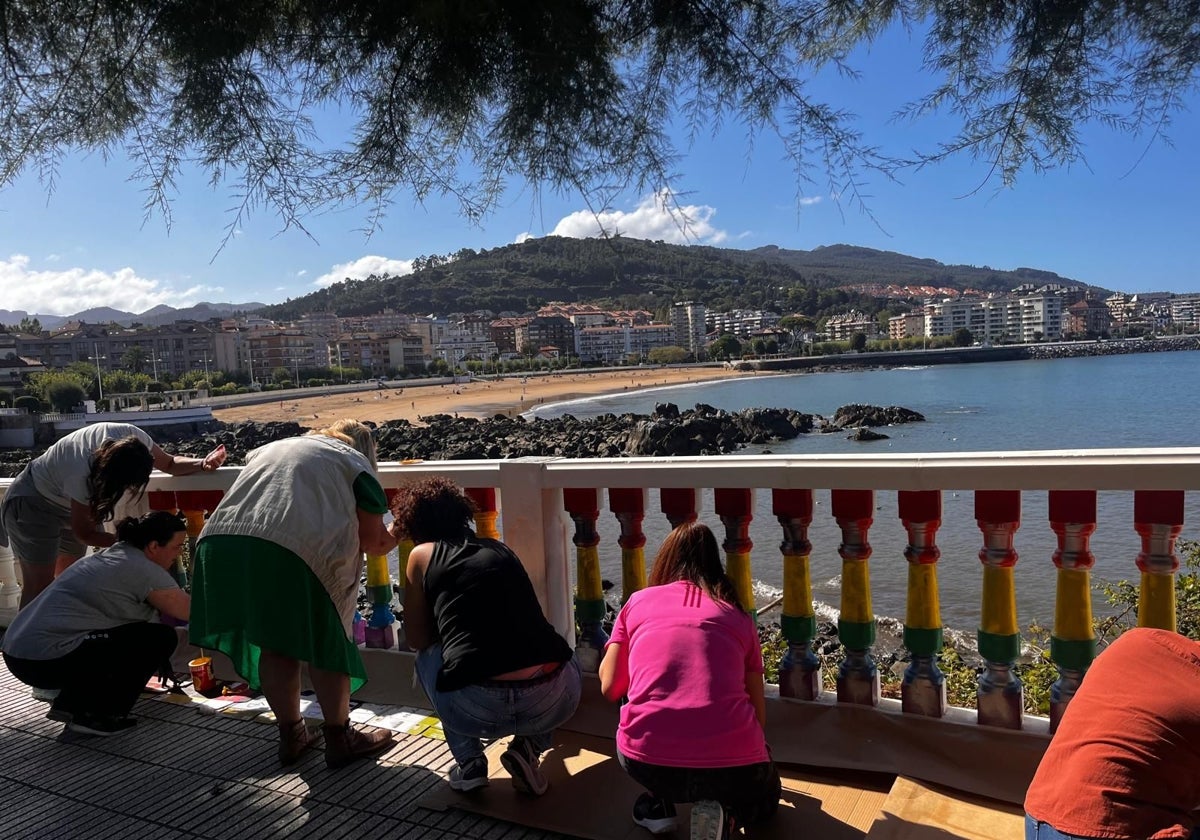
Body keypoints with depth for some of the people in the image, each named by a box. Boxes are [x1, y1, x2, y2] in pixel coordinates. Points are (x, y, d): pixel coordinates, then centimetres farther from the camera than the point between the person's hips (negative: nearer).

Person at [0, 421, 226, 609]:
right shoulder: (82, 474, -43)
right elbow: (83, 533, -26)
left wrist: (202, 463, -28)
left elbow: (168, 463, -9)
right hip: (34, 504, -7)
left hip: (68, 503, 7)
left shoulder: (135, 439, -30)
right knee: (39, 584, -9)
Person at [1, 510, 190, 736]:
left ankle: (70, 703, 19)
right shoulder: (144, 571, -11)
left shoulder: (109, 554, 16)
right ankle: (97, 716, -1)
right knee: (161, 638, -7)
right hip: (48, 662, -10)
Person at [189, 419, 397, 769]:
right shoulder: (356, 463, 17)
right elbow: (372, 540, 11)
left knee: (275, 644, 21)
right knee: (325, 645, 13)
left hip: (222, 540, 6)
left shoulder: (269, 448, 34)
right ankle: (340, 740, 26)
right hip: (296, 549, -6)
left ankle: (291, 736, 36)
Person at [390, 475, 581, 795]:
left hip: (477, 712, -2)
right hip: (556, 702, 3)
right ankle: (529, 747, 15)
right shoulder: (500, 549, 20)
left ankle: (470, 764, 18)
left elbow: (418, 641, 17)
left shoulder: (422, 555, 10)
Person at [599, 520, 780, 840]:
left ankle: (658, 804, 21)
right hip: (730, 765, 0)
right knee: (765, 796, 35)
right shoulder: (737, 616, 14)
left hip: (646, 762, 1)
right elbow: (758, 706, 18)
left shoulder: (638, 601, 12)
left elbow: (610, 687, 11)